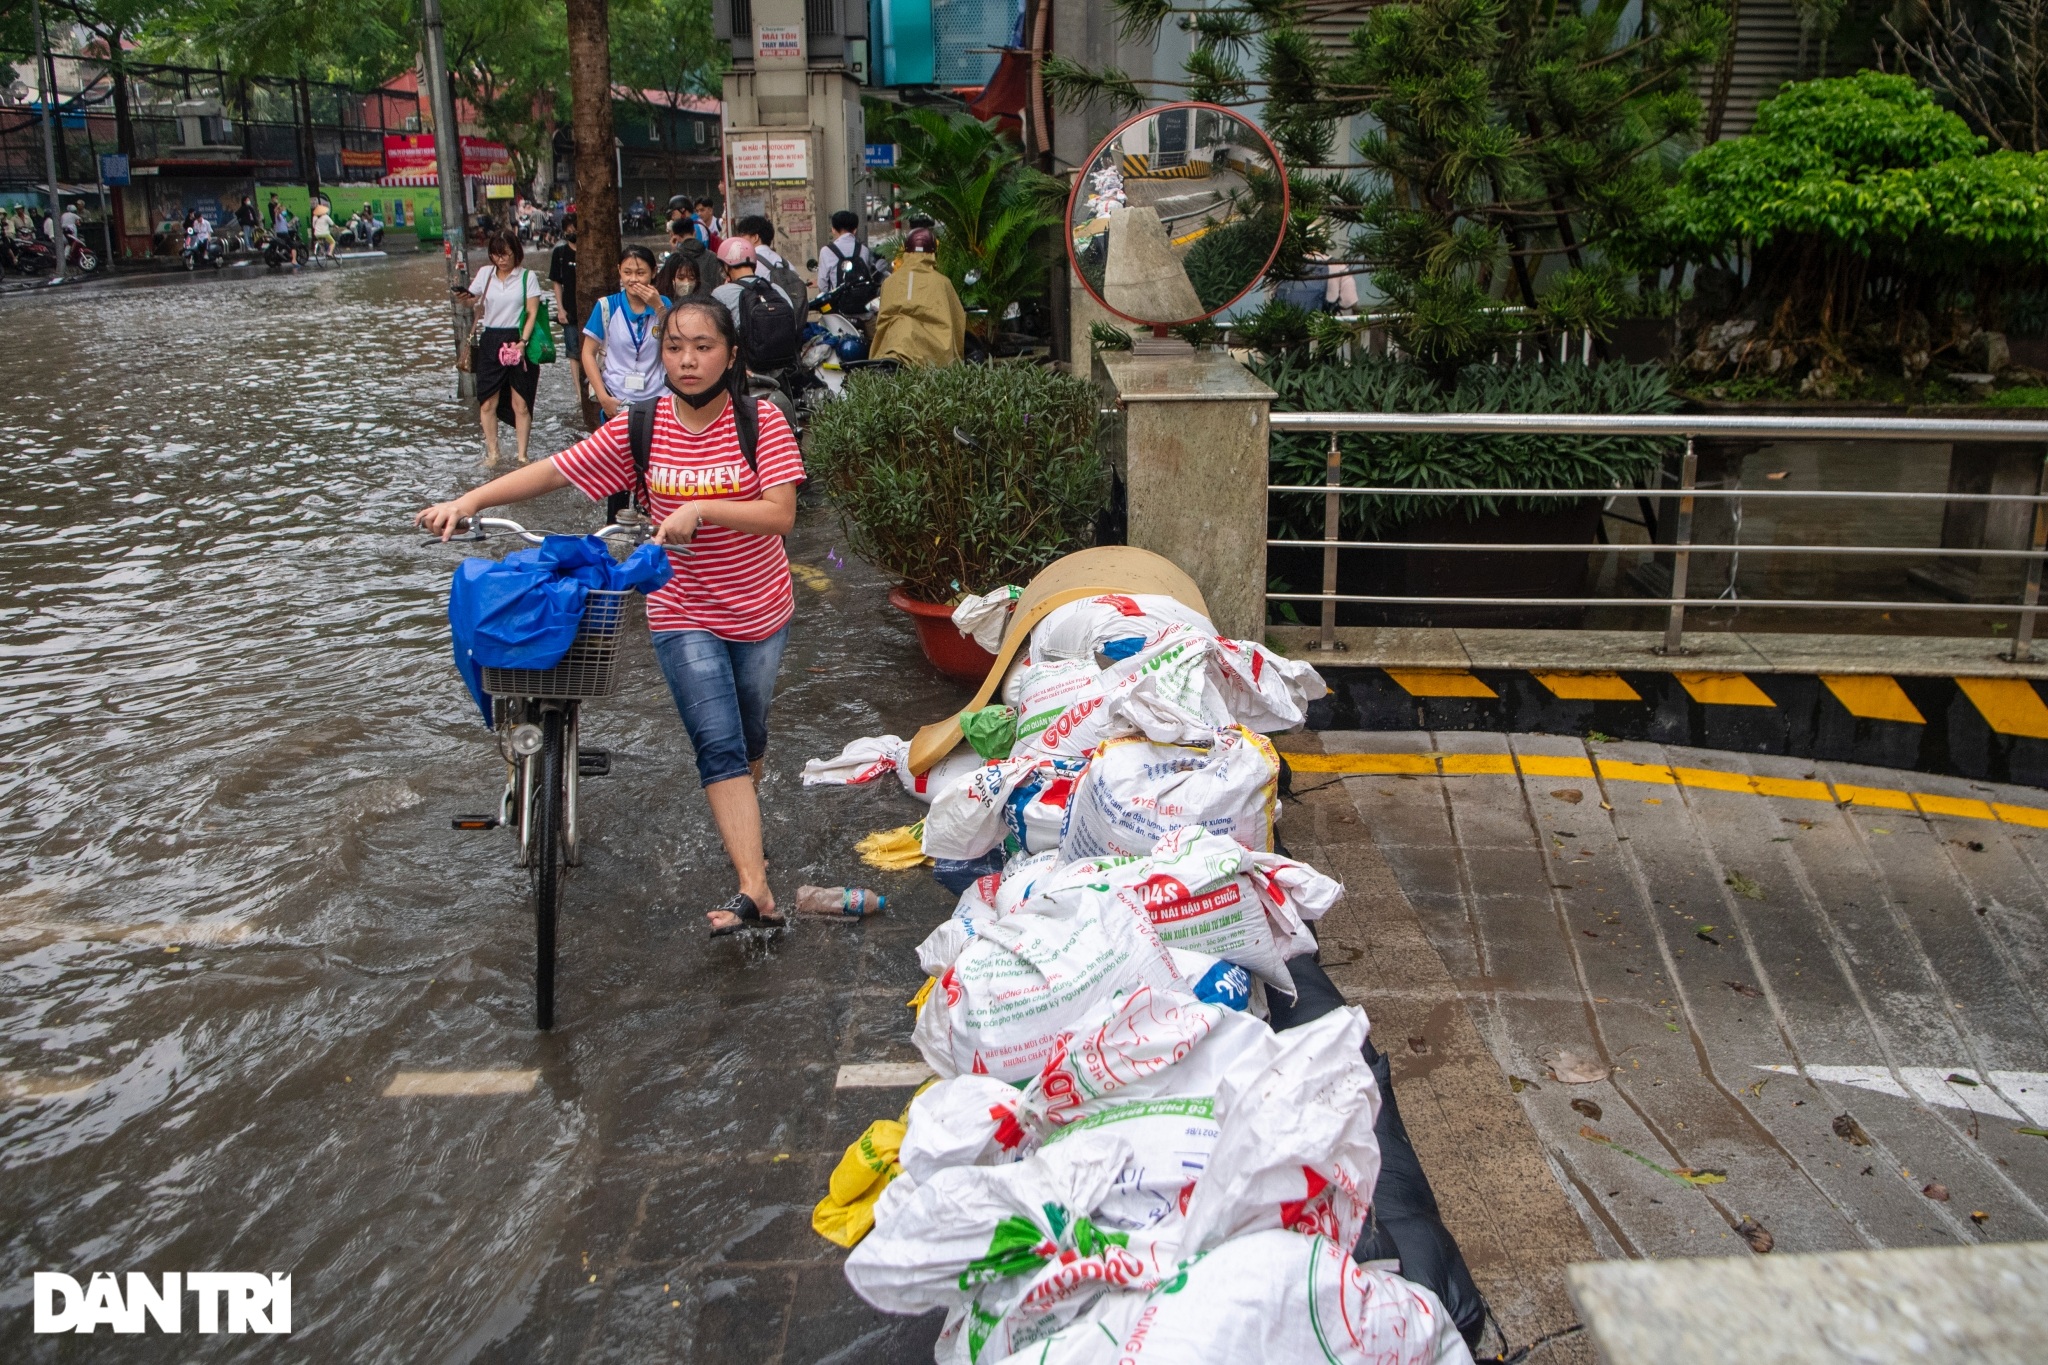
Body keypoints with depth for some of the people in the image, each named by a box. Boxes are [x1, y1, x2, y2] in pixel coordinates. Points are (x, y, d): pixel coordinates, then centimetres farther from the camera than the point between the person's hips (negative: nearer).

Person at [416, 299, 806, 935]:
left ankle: (743, 816, 51)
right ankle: (754, 890, -16)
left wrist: (701, 508, -34)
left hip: (760, 611, 1)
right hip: (684, 615, 0)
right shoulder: (639, 428, -8)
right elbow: (552, 471, -7)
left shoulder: (760, 422, -13)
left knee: (749, 737, 19)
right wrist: (467, 501, -17)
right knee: (718, 747, -11)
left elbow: (781, 514, -22)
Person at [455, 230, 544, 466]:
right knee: (487, 403, 2)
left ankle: (522, 455, 8)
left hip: (517, 342, -3)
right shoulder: (485, 274, 9)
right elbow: (473, 300, 9)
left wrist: (522, 341, -14)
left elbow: (533, 313, -3)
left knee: (520, 404, -1)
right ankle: (492, 453, 12)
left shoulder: (527, 276, 1)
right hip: (490, 342, 3)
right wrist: (462, 296, -15)